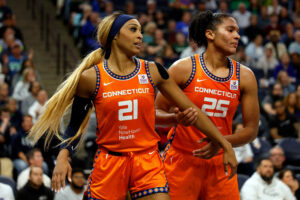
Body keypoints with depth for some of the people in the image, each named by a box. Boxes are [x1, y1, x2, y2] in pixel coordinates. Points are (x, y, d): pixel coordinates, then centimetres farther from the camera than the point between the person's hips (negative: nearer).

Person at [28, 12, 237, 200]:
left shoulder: (152, 72, 3)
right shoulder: (90, 78, -2)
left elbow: (191, 109, 6)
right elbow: (76, 124, 7)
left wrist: (226, 145, 5)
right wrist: (63, 156, -11)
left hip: (148, 163, 1)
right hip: (108, 164, -1)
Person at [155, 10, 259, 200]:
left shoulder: (245, 76, 3)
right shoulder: (184, 68, -5)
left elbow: (251, 129, 3)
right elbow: (156, 113, -1)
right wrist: (176, 118, -23)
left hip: (220, 161, 3)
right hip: (182, 160, -3)